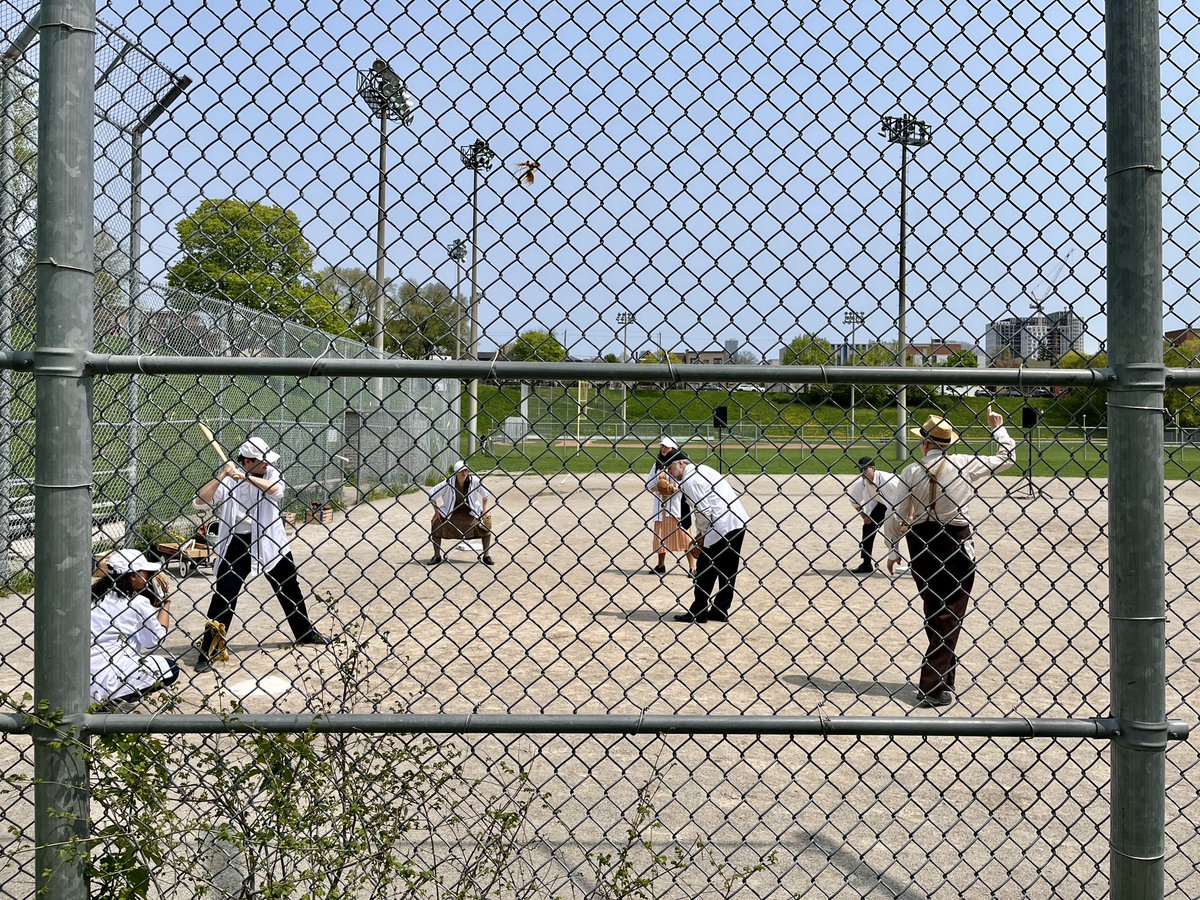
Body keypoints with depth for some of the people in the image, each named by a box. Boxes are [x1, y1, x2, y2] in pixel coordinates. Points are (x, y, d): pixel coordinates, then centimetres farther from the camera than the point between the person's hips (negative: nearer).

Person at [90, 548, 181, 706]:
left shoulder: (98, 594, 12)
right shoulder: (138, 602, -9)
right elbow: (157, 639, 3)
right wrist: (166, 600, 9)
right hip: (105, 675, -8)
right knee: (171, 669, 4)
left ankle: (106, 697, 12)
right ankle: (112, 699, -6)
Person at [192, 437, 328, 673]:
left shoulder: (270, 474, -3)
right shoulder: (227, 480, -7)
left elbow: (276, 490, -25)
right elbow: (199, 502, -17)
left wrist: (247, 477, -33)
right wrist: (221, 476, -25)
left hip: (269, 542, 3)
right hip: (238, 543, -3)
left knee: (290, 588, 16)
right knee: (224, 595, -8)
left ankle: (305, 632, 37)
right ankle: (209, 650, 0)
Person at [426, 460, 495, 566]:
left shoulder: (474, 481, -18)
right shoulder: (449, 483, -21)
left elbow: (485, 496, -2)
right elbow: (432, 495, -9)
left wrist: (484, 511, -11)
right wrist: (436, 512, -12)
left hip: (471, 511, 0)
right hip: (450, 512, 0)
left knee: (486, 523, -17)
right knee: (436, 523, -17)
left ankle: (486, 556, -3)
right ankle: (437, 556, -2)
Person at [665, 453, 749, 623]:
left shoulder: (690, 479, -8)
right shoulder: (702, 470, 20)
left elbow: (703, 510, -14)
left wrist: (702, 534, 0)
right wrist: (702, 532, 19)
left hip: (721, 526, -9)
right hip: (738, 522, 9)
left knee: (705, 570, 0)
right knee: (727, 571, 13)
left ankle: (697, 612, 4)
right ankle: (721, 611, 19)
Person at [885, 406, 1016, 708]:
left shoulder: (912, 472, -6)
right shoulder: (964, 464, -8)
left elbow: (897, 517, -4)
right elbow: (1008, 457, 6)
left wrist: (893, 551, 8)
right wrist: (998, 429, 22)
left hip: (921, 545, 2)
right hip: (956, 545, -2)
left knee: (934, 614, 16)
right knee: (949, 618, 2)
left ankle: (943, 680, 25)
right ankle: (933, 689, -2)